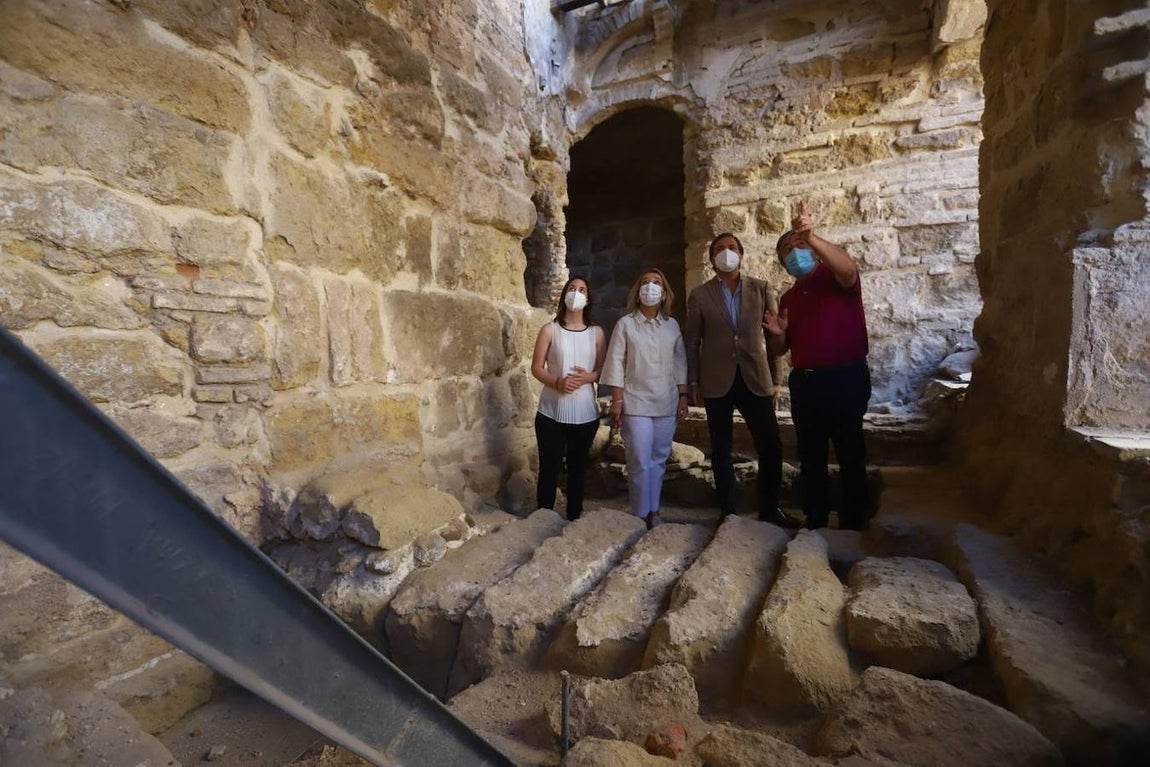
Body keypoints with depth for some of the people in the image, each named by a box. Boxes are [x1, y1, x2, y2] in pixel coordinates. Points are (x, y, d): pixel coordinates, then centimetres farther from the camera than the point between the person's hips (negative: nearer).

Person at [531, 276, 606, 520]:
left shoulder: (596, 332, 4)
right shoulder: (550, 329, -1)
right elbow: (536, 367, -2)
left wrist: (587, 377, -15)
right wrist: (557, 382, -19)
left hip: (585, 413, 2)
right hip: (552, 412, -2)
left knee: (578, 468, 13)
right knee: (549, 469, 3)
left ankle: (574, 518, 28)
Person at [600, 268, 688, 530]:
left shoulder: (672, 325, 8)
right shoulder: (625, 324, -2)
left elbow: (680, 363, 11)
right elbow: (616, 363, -4)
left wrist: (683, 395, 6)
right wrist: (617, 400, -8)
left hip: (666, 403, 3)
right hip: (636, 403, -3)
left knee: (659, 459, 10)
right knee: (640, 461, -3)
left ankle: (654, 510, 23)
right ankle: (641, 514, 13)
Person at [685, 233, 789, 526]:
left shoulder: (761, 289, 6)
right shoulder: (700, 295, 4)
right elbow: (693, 342, 4)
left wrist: (775, 377, 4)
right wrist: (693, 383, 1)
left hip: (755, 379, 1)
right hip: (717, 382, 0)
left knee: (771, 446, -1)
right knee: (721, 449, 8)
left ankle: (769, 508, 18)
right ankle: (727, 510, 20)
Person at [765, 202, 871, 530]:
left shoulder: (836, 279, -3)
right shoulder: (788, 298, 15)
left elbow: (848, 268, -29)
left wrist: (811, 237, -42)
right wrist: (780, 334, -2)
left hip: (844, 377, -6)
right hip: (803, 381, 7)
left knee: (850, 455, 1)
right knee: (810, 456, 12)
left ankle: (853, 524, 14)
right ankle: (815, 521, 24)